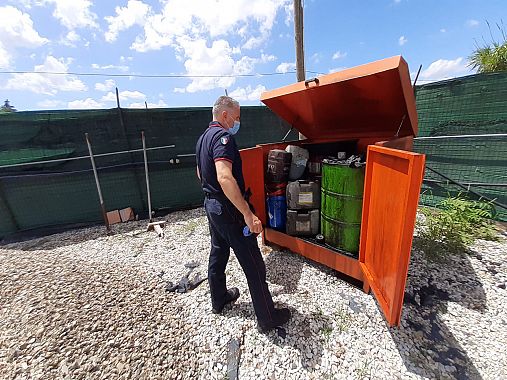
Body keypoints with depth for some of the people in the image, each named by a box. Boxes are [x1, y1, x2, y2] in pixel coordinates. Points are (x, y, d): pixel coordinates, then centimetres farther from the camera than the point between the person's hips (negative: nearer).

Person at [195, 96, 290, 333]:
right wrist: (247, 214, -33)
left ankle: (219, 300, 41)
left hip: (211, 204, 10)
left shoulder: (203, 138, 13)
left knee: (218, 254, 22)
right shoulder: (223, 136, -18)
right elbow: (225, 177, -34)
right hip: (228, 209, -10)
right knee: (253, 264, 1)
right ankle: (268, 318, 16)